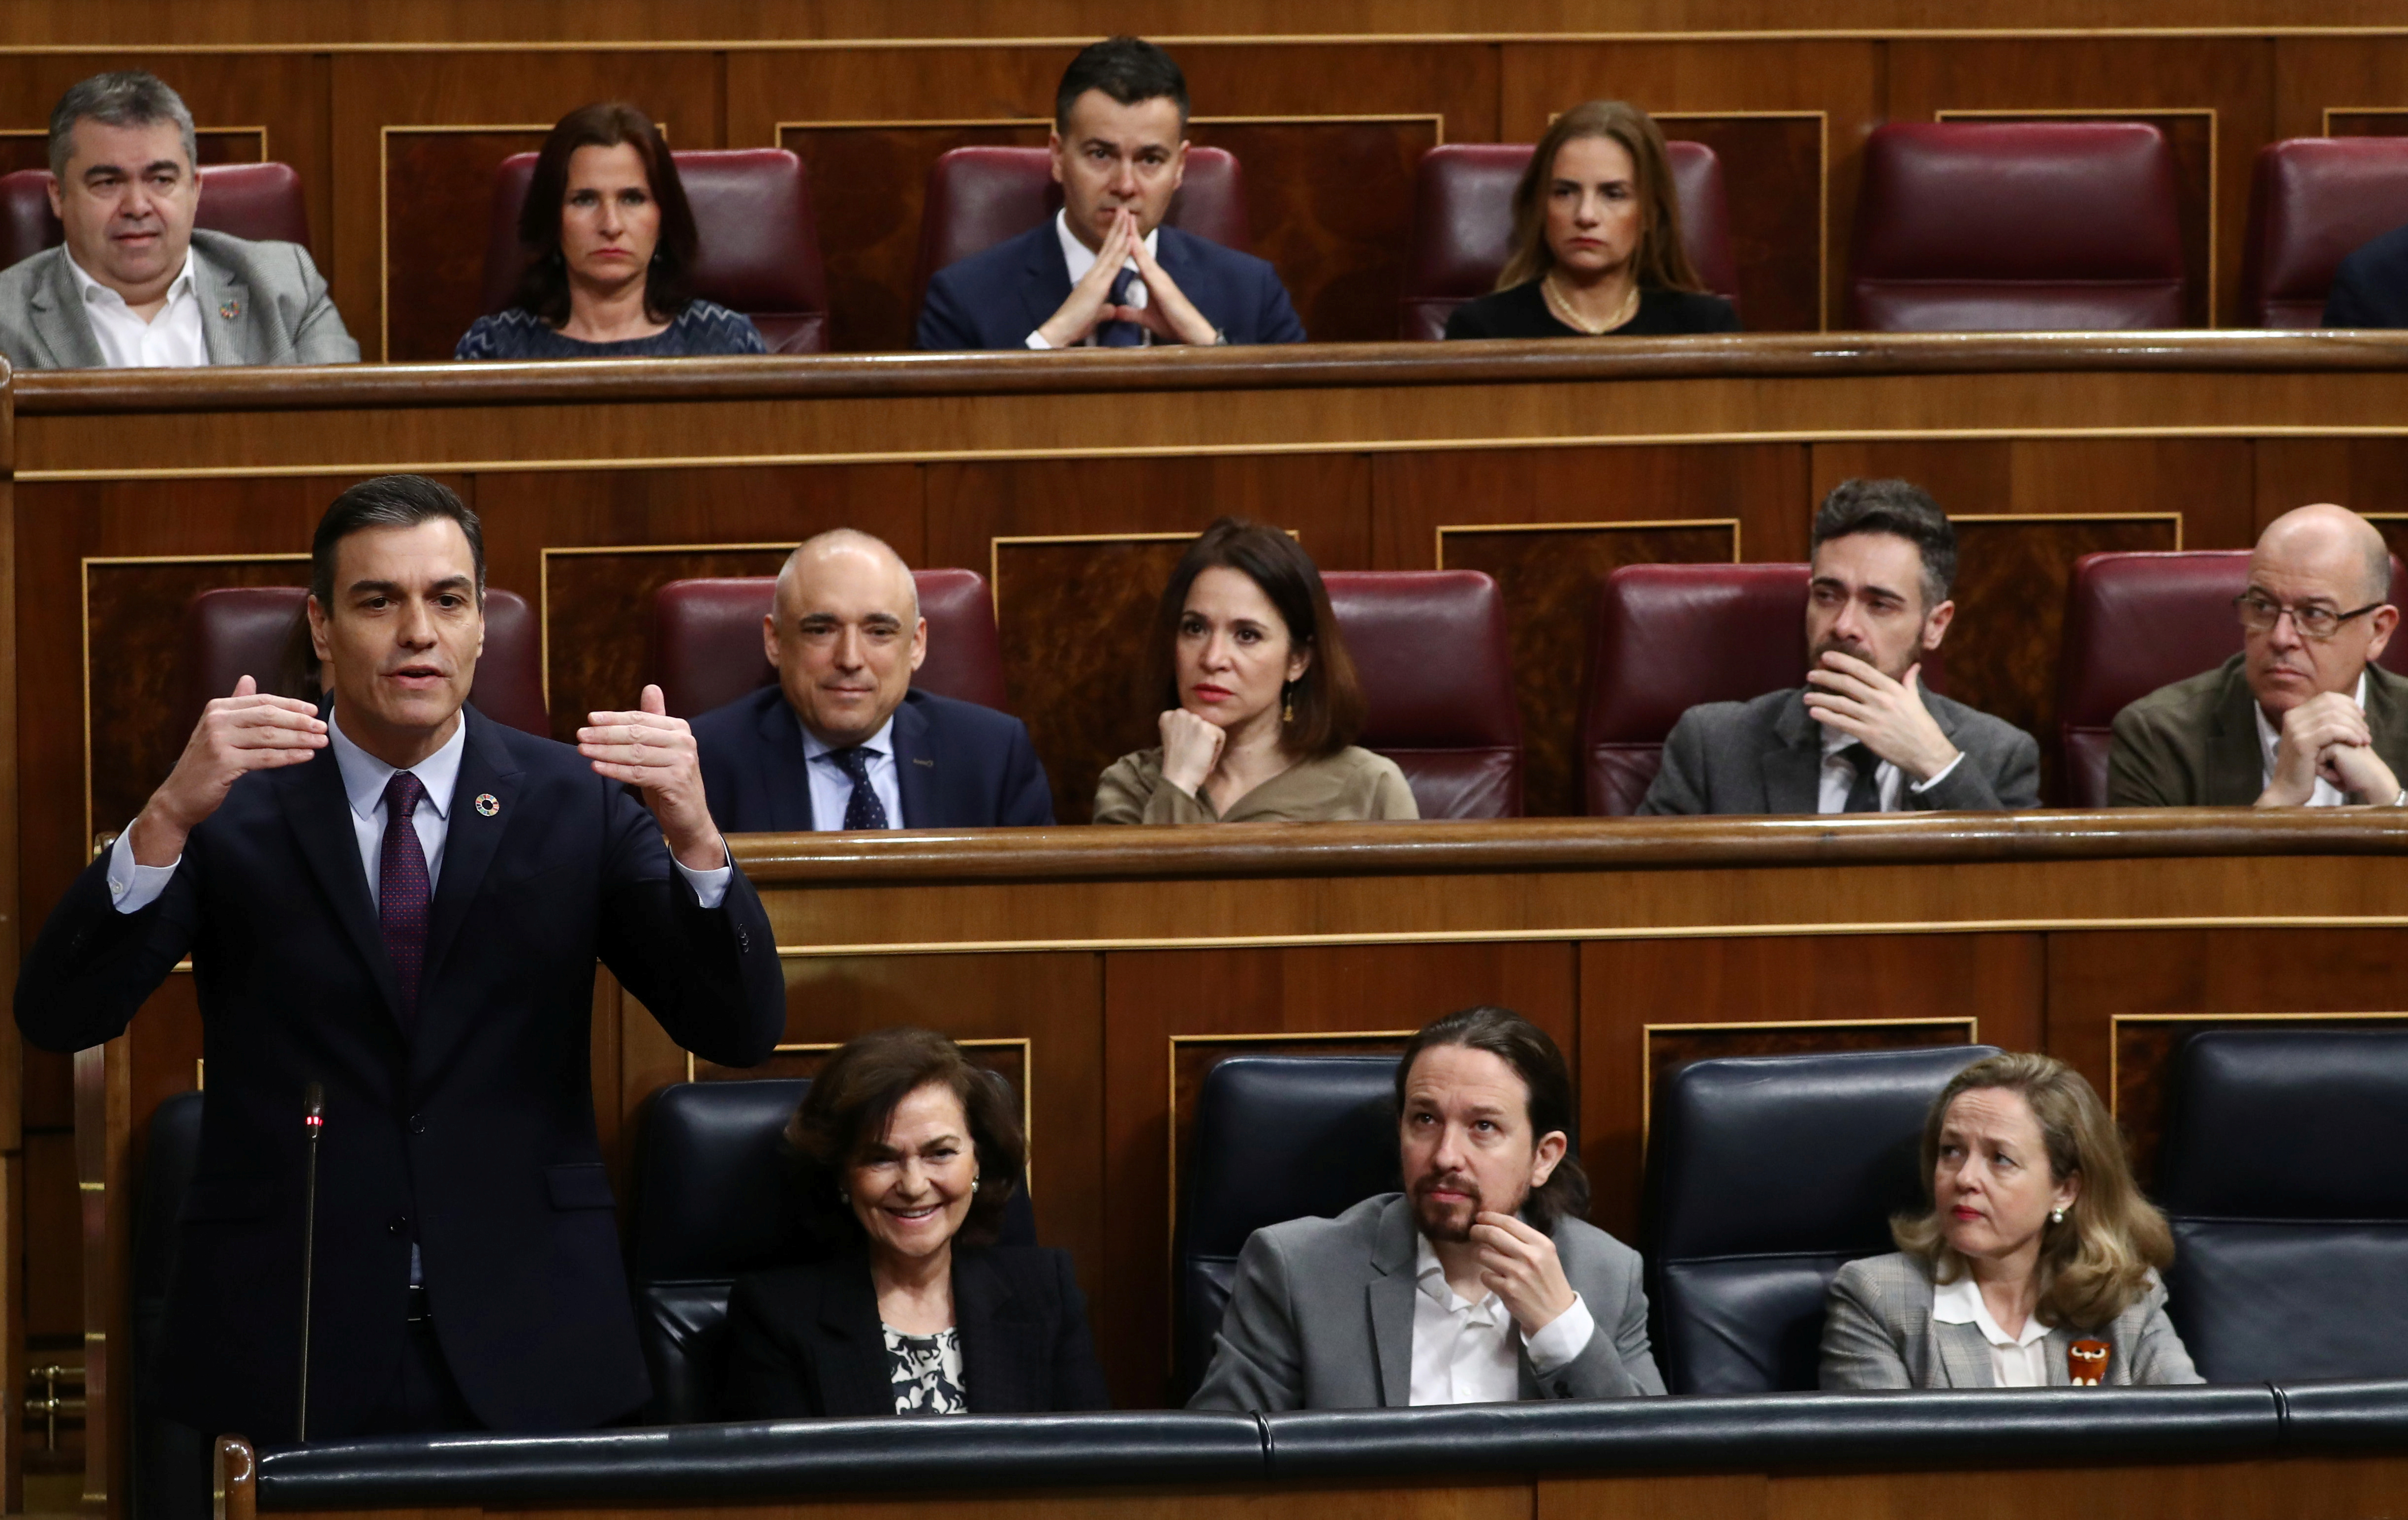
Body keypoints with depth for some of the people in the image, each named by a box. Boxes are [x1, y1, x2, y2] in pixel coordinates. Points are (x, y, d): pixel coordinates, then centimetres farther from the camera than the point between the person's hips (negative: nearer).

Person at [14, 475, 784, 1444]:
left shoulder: (577, 802, 4)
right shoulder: (233, 810, 1)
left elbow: (741, 1034, -3)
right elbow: (57, 1019, -10)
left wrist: (691, 835, -21)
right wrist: (168, 819, -26)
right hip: (288, 1354, -1)